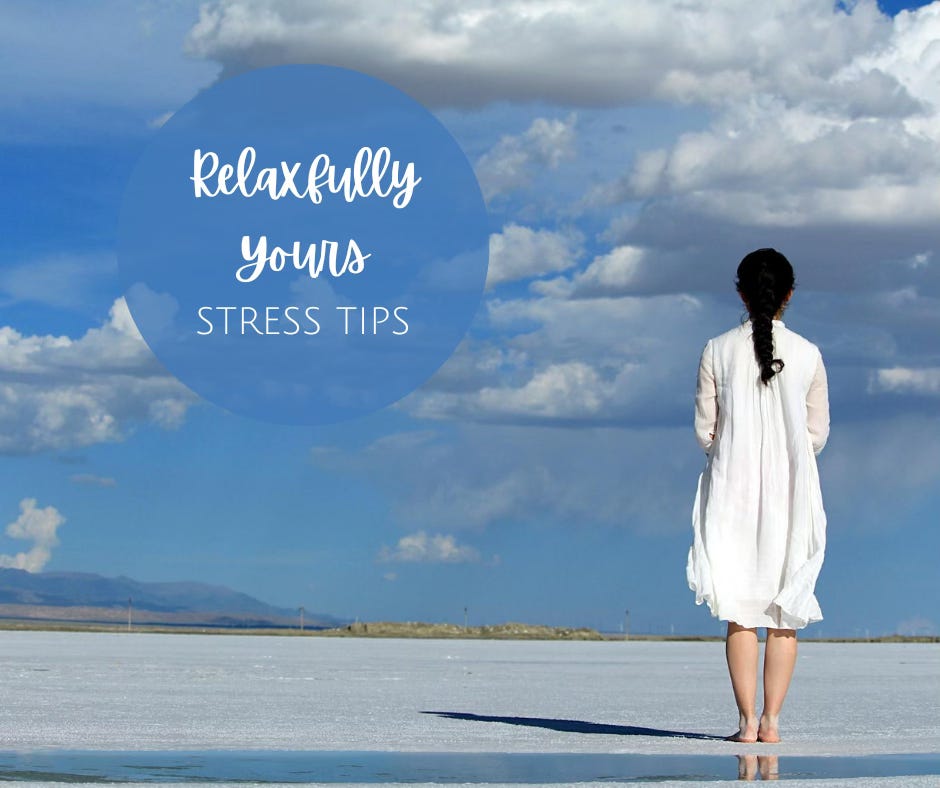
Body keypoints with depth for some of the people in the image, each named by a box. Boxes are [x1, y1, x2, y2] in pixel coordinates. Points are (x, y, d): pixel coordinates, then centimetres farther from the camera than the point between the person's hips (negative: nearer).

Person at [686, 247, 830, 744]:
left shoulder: (718, 351, -3)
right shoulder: (808, 355, -2)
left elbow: (705, 430, 0)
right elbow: (817, 433, 3)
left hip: (733, 485, 0)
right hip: (790, 492, 0)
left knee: (740, 610, 2)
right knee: (784, 611, 7)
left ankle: (747, 720, -3)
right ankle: (771, 719, 4)